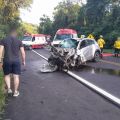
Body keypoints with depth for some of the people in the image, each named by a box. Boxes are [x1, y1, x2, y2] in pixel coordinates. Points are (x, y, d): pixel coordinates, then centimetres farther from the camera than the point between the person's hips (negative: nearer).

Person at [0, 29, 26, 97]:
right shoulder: (19, 41, 3)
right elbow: (23, 52, 2)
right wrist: (23, 61, 12)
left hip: (7, 61, 0)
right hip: (16, 61, 0)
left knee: (7, 75, 18)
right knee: (16, 76, 7)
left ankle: (9, 89, 4)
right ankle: (16, 92, 12)